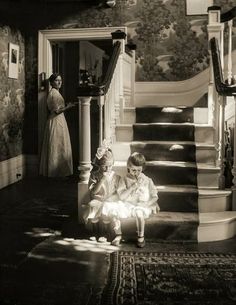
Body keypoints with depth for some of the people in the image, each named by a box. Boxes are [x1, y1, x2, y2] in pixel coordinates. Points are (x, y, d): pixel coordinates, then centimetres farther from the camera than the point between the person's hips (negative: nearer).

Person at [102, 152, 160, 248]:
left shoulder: (147, 181, 4)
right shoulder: (124, 180, 4)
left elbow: (154, 196, 6)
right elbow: (121, 196, -8)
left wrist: (147, 204, -13)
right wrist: (133, 186, -16)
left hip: (142, 206, -2)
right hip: (127, 205, 2)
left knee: (139, 212, -38)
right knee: (114, 209, -25)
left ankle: (141, 237, -13)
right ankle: (118, 235, -5)